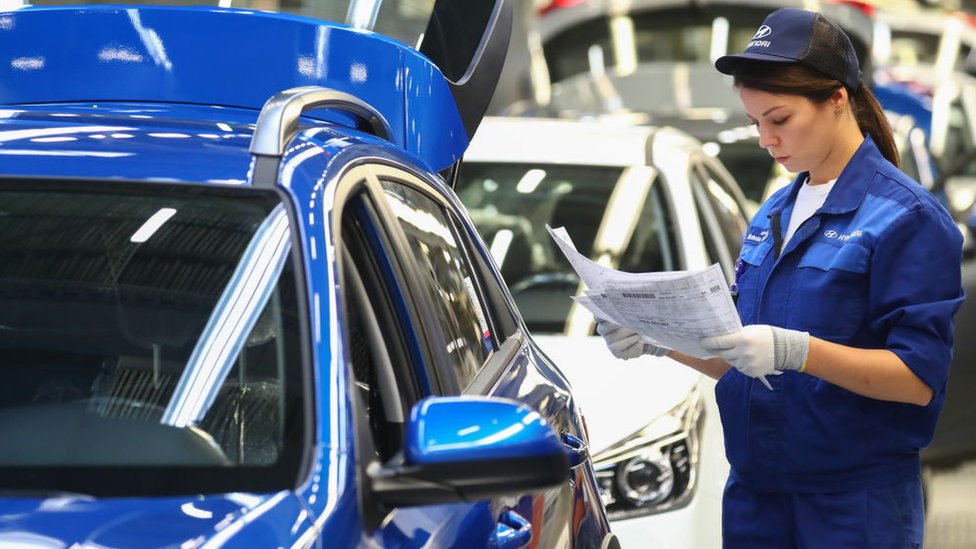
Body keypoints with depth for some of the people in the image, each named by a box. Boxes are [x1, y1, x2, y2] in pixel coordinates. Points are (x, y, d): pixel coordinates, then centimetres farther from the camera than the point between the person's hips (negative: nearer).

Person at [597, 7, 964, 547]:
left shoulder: (905, 217, -10)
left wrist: (795, 350, -27)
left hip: (857, 503, -6)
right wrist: (659, 340, 0)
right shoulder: (771, 217, 14)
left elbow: (919, 379, -17)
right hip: (755, 492, 7)